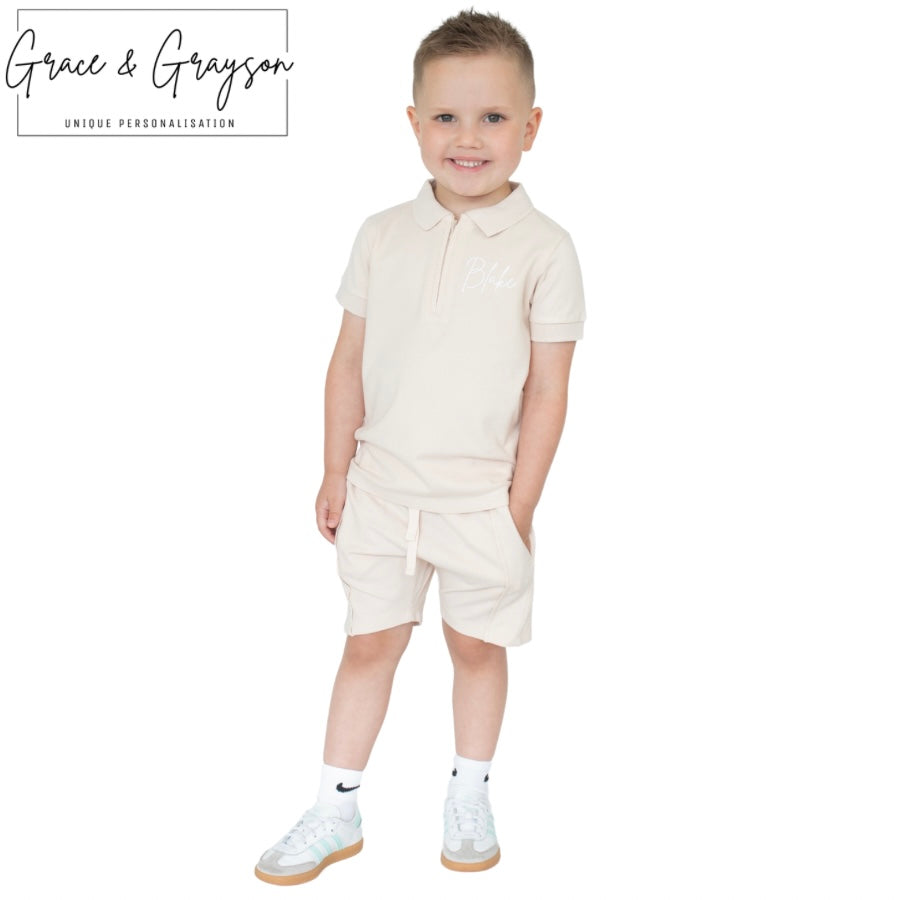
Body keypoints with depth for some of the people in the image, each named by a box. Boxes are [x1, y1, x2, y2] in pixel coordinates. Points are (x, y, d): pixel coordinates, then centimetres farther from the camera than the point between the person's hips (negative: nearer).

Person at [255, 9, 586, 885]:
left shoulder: (542, 249, -9)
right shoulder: (383, 236, 0)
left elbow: (547, 390, -8)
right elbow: (350, 360, 5)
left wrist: (520, 506, -9)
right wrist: (335, 472, 4)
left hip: (482, 497, -2)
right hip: (381, 488, 3)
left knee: (477, 644, 14)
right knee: (368, 642, 12)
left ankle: (469, 793, 37)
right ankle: (336, 811, 27)